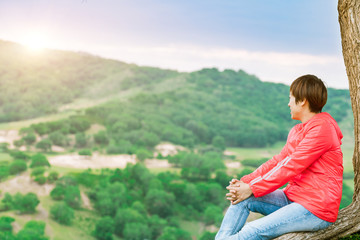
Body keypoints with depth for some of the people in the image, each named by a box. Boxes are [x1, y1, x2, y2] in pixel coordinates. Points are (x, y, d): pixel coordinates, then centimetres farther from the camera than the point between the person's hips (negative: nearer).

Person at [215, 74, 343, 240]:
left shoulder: (322, 128, -15)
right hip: (293, 198, 9)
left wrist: (252, 189, -15)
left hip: (316, 210, -9)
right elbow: (278, 161, 11)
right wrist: (245, 182, -2)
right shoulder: (297, 131, 16)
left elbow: (290, 167, -18)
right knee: (241, 198, -7)